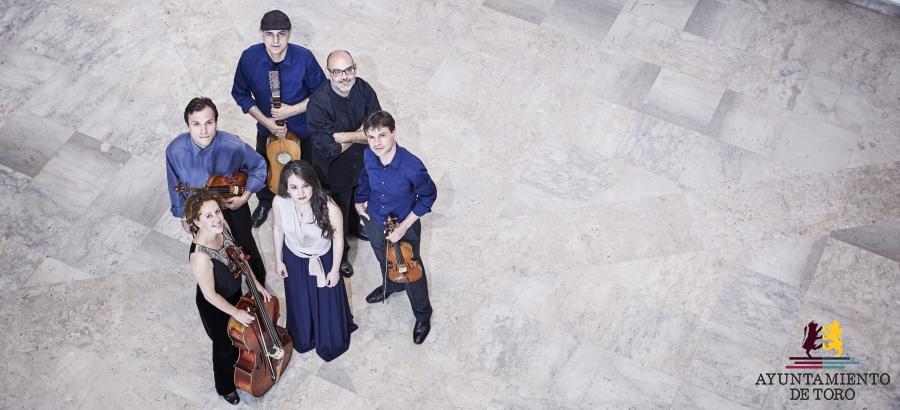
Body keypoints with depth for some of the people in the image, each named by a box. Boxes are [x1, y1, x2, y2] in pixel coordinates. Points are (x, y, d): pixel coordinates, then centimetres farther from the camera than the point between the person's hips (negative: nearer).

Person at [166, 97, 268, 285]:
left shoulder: (234, 146, -33)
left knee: (246, 247, 22)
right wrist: (183, 215, 0)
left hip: (233, 206, -1)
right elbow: (175, 186, -11)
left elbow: (259, 166, -13)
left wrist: (245, 196, -22)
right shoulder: (175, 150, -29)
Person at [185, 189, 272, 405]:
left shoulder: (221, 227, -21)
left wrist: (256, 283, 0)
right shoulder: (200, 255, -42)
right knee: (224, 345, 21)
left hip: (234, 293, 6)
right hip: (215, 306, -6)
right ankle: (226, 387, 51)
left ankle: (238, 361, 66)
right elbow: (210, 295, -28)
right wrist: (236, 313, -17)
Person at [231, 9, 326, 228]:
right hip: (267, 128, 2)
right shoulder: (249, 57, -24)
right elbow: (241, 94, -9)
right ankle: (265, 202, 56)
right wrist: (265, 120, -18)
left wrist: (291, 110, -26)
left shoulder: (304, 58, -29)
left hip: (303, 129, -2)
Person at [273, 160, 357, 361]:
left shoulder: (329, 208, -37)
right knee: (299, 303, 26)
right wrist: (278, 260, 3)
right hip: (293, 259, 2)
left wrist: (335, 270, -8)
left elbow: (338, 238, -19)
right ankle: (302, 339, 58)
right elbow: (278, 229, -7)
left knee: (327, 304, 21)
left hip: (322, 260, -2)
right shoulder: (279, 203, -29)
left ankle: (331, 341, 53)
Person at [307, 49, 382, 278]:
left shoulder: (363, 89, -18)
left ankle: (356, 226, 64)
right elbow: (329, 150, -34)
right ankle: (340, 254, 45)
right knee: (339, 211, 19)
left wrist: (346, 136, -31)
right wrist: (359, 135, -25)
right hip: (336, 171, -5)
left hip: (363, 163, 5)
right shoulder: (319, 104, -34)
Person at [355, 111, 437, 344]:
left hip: (404, 226, -4)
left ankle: (422, 315, 45)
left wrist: (404, 227, -20)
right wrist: (360, 200, 5)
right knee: (384, 260, 33)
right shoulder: (369, 157, -22)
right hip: (374, 221, 4)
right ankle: (392, 286, 67)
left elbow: (428, 195, -20)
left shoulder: (411, 166, -37)